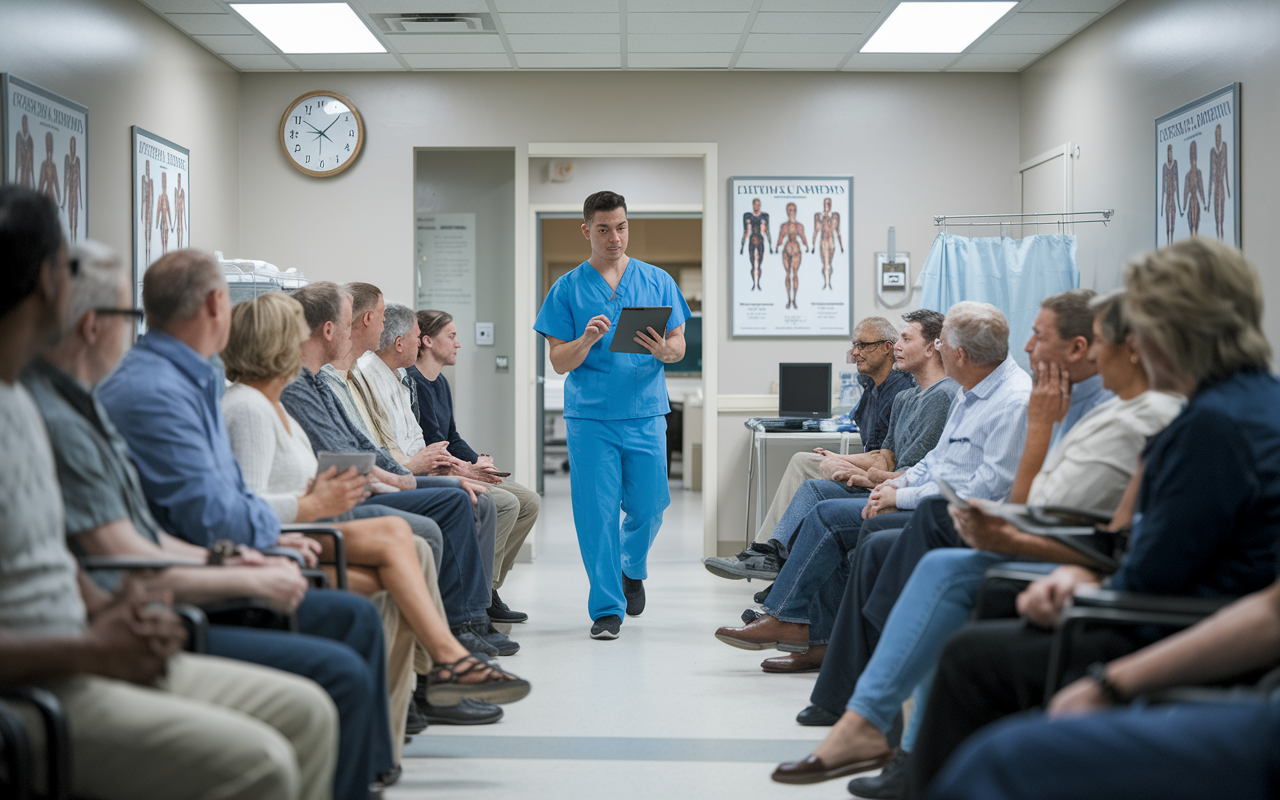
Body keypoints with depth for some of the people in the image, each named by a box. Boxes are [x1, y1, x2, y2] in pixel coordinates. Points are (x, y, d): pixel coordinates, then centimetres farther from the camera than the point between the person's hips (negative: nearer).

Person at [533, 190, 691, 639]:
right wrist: (587, 340, -20)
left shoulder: (657, 281, 8)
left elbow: (679, 345, 8)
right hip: (590, 417, -1)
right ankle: (607, 608, 7)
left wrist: (662, 349, -16)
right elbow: (559, 362, 0)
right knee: (597, 513, -3)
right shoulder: (567, 289, 3)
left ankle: (632, 569, 37)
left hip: (645, 414, 2)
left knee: (648, 508, 6)